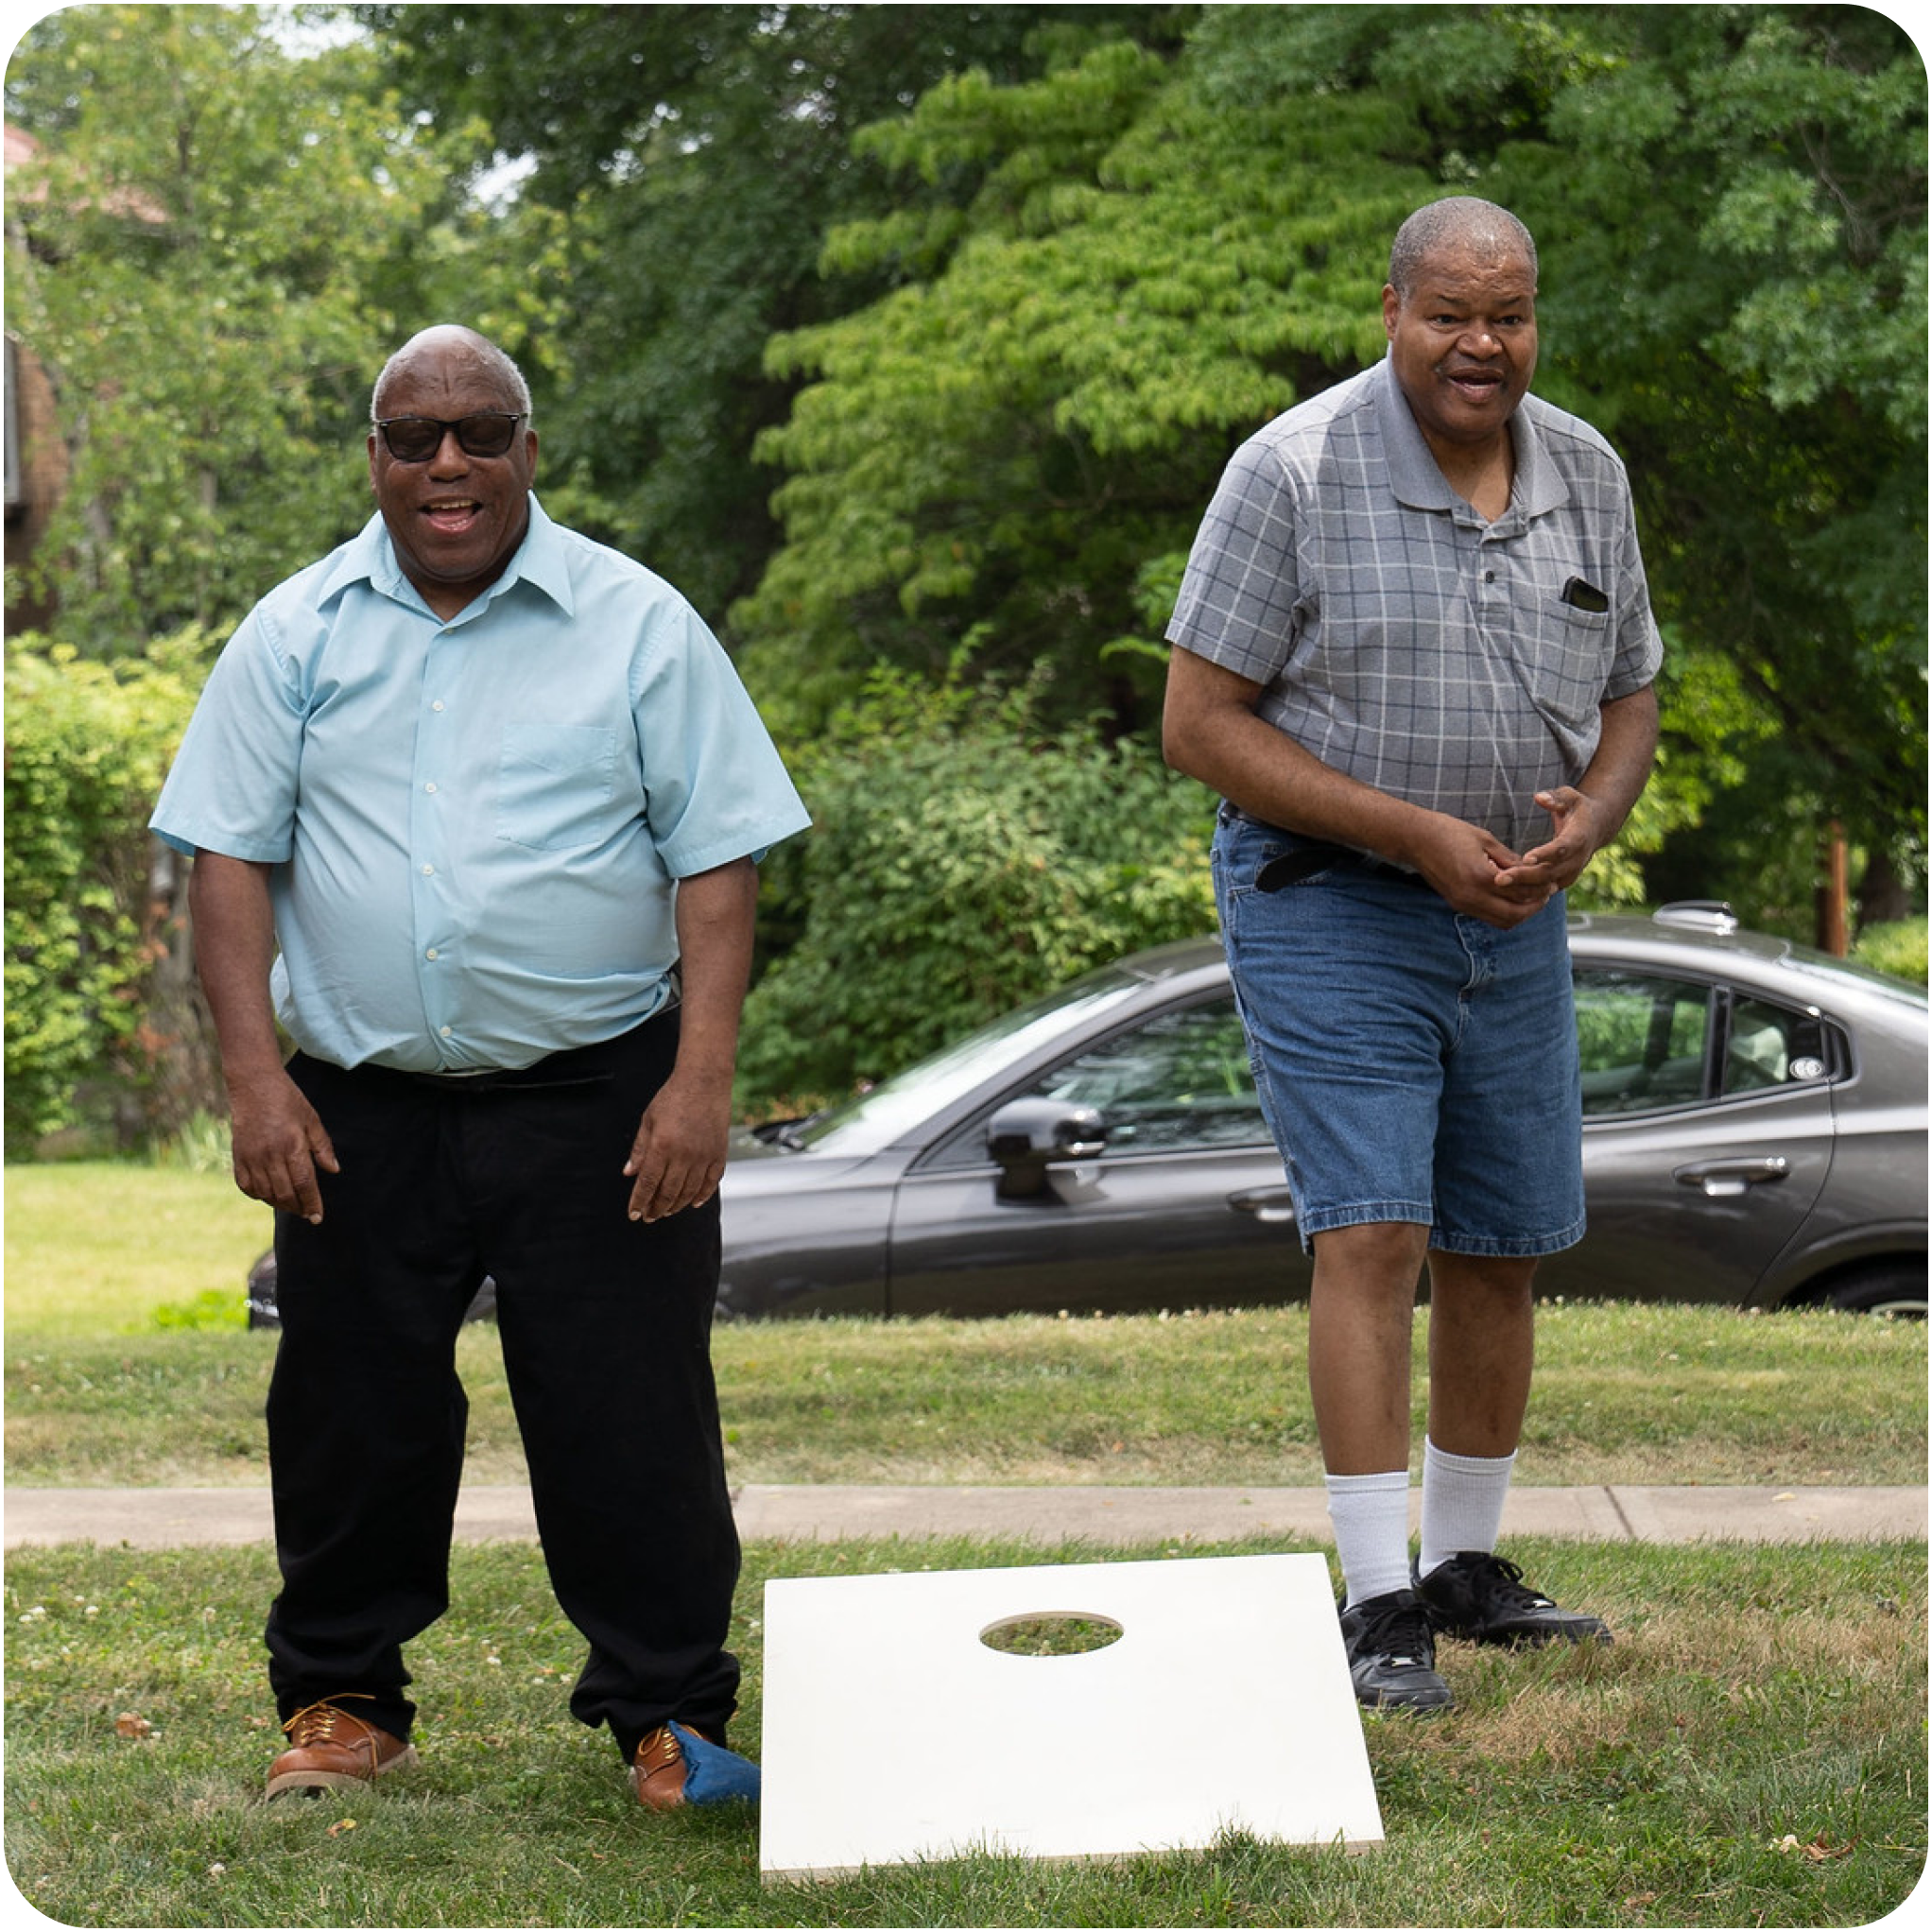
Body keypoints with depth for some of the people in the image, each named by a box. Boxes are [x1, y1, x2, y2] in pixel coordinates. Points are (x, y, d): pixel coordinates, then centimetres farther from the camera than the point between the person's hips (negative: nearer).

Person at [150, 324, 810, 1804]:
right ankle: (342, 1700, 25)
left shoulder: (638, 624, 1)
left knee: (629, 1412, -2)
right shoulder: (298, 632, 6)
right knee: (354, 1413, 8)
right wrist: (255, 1076, -5)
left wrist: (702, 1081, -10)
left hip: (598, 1098, -2)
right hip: (362, 1106, 2)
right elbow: (231, 854, 5)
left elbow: (717, 861, -1)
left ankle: (668, 1709, 12)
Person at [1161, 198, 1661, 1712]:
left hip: (1514, 916, 6)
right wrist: (1416, 833, -19)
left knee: (1503, 1248, 11)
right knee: (1372, 1233, -13)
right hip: (1330, 908, -6)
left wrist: (1587, 819, -9)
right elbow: (1201, 723, -12)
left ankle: (1469, 1568, 25)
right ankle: (1379, 1605, -11)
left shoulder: (1587, 474, 6)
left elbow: (1630, 695, 15)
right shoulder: (1293, 472, -11)